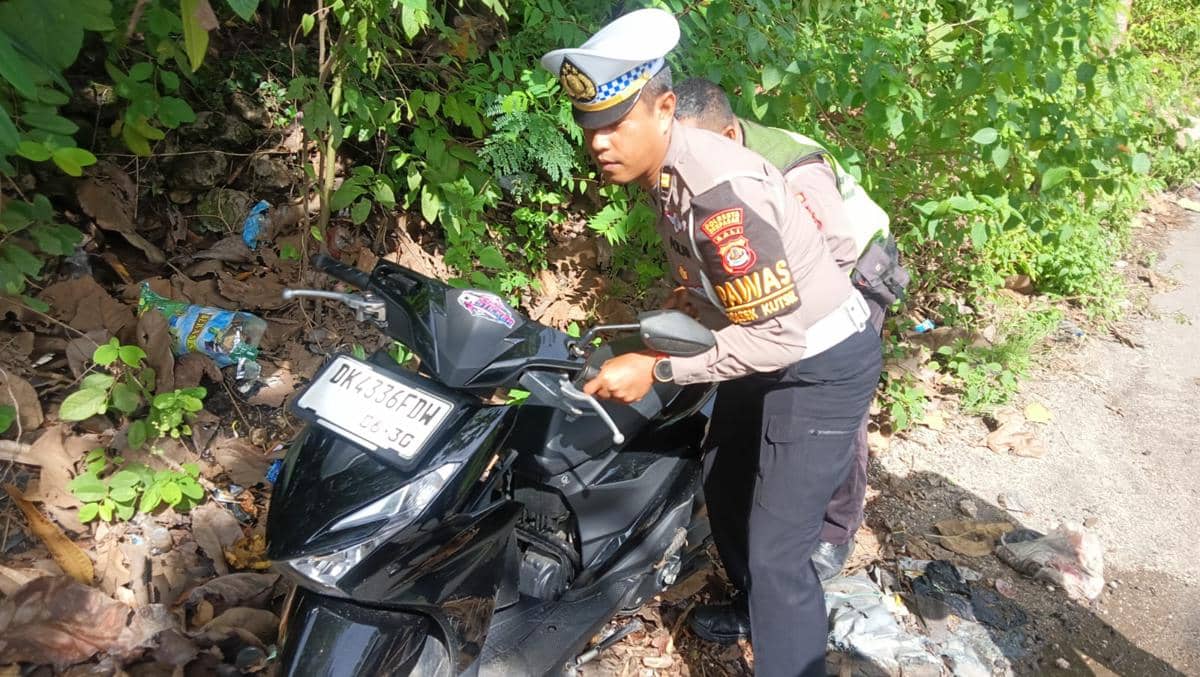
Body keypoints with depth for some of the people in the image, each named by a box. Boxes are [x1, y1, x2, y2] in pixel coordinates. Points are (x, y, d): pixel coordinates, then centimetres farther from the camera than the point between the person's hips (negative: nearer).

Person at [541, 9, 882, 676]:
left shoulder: (719, 191, -32)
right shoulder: (664, 166, -2)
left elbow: (780, 333, -30)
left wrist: (658, 369, -28)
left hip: (820, 364, -10)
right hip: (767, 345, 10)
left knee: (776, 549, -9)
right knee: (723, 489, 24)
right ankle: (757, 608, 49)